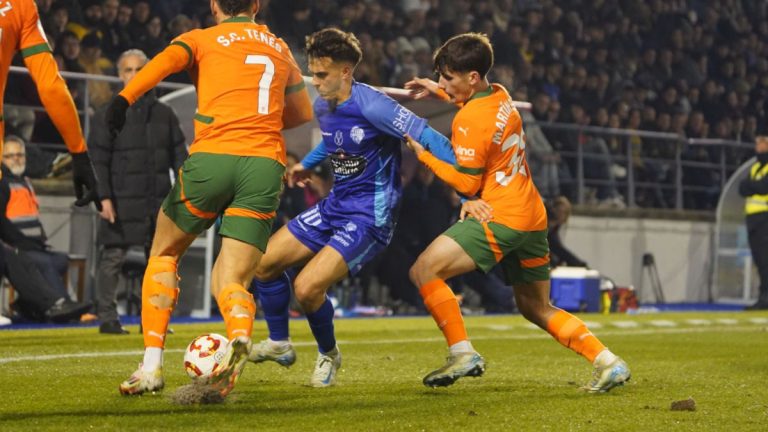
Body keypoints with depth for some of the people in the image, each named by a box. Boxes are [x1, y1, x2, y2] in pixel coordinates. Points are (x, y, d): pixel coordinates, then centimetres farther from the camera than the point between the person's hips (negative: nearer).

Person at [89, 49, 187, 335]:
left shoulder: (164, 113, 12)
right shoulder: (109, 114, 1)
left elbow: (179, 156, 14)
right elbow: (98, 159, -3)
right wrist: (103, 197, -12)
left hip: (159, 201, 4)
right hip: (122, 201, -4)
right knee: (113, 257, -5)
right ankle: (107, 318, -1)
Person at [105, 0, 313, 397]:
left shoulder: (202, 39, 12)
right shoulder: (280, 48, 24)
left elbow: (166, 59, -10)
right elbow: (302, 113, 33)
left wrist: (124, 97, -25)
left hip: (211, 157, -2)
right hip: (266, 166, 2)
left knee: (163, 253, 21)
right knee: (229, 281, 5)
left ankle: (151, 365, 10)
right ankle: (240, 336, -31)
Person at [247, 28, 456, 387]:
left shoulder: (371, 105, -22)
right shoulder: (322, 107, 3)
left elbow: (429, 139, -23)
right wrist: (307, 164, 30)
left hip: (370, 216, -8)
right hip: (334, 206, 8)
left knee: (307, 287, -20)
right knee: (263, 261, 5)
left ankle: (328, 354, 10)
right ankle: (278, 344, 26)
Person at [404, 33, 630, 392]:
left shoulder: (469, 121, -15)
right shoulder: (501, 96, 11)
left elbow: (466, 182, -13)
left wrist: (423, 153, -5)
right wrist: (438, 92, 31)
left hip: (499, 218, -9)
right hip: (533, 217, 9)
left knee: (424, 270, -11)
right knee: (536, 308, 19)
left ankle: (463, 354, -16)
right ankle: (608, 363, 11)